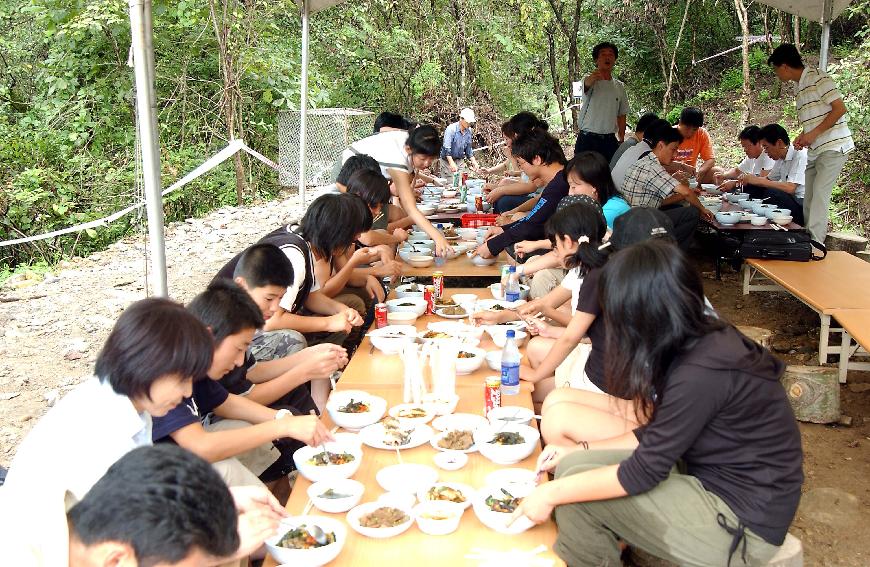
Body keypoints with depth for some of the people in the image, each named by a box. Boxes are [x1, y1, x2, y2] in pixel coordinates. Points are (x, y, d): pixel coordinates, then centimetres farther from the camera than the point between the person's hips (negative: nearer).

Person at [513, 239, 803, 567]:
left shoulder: (700, 375, -29)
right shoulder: (703, 340, -1)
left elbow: (643, 474, -21)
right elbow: (657, 436, 8)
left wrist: (552, 494, -12)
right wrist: (580, 451, 6)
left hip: (742, 522, -8)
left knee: (576, 494, -12)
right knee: (574, 467, 1)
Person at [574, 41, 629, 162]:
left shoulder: (619, 86, 12)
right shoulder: (590, 80, -2)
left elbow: (621, 115, 18)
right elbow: (587, 84, -29)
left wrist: (621, 140, 11)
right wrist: (593, 77, -54)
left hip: (610, 141, 4)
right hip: (588, 140, -4)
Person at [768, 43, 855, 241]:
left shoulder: (817, 78, -10)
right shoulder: (799, 89, 17)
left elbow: (840, 108, -14)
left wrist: (814, 134, -16)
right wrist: (803, 137, 4)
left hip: (833, 147, -9)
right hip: (815, 151, 9)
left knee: (819, 194, -14)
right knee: (809, 198, 8)